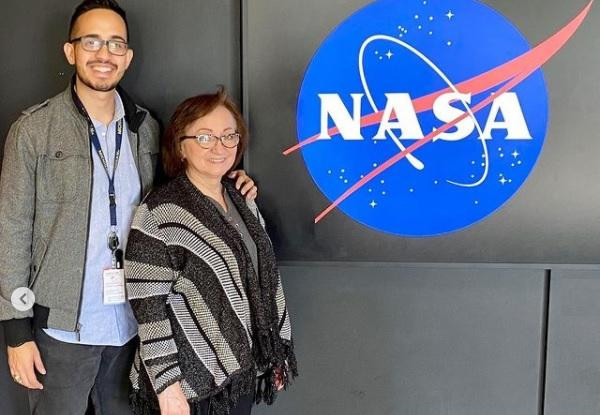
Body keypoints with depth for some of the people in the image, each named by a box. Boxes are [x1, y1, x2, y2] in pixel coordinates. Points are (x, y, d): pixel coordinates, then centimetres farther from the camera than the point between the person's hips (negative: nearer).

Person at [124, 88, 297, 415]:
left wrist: (275, 355, 10)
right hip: (189, 381, -6)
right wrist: (167, 385, -18)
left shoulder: (243, 203, 5)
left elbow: (263, 280, 10)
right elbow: (147, 307, -17)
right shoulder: (161, 213, -16)